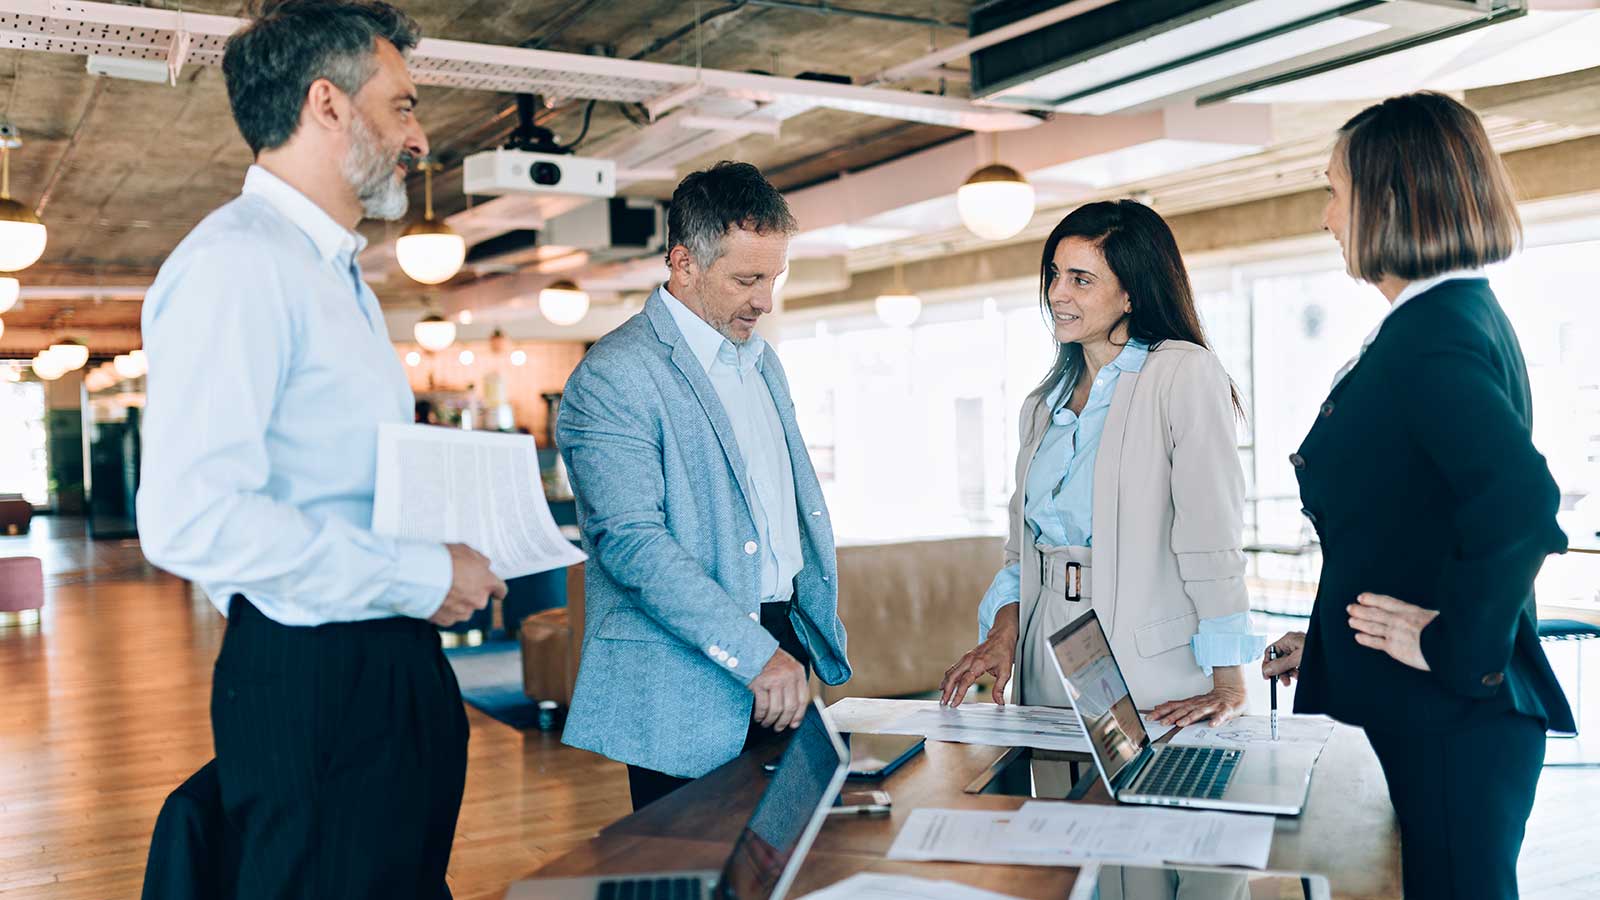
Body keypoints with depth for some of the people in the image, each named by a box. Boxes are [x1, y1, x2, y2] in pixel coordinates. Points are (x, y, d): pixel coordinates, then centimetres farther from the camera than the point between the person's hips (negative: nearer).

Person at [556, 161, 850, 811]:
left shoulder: (760, 358, 15)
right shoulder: (612, 377, -13)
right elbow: (632, 542, -22)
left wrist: (814, 636, 17)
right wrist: (754, 654, -27)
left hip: (780, 658, 8)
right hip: (687, 696, -7)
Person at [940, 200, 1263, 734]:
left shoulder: (1184, 374, -8)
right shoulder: (1043, 405, 14)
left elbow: (1211, 532, -15)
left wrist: (1228, 684, -19)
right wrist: (1004, 628, 0)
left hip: (1152, 660, -6)